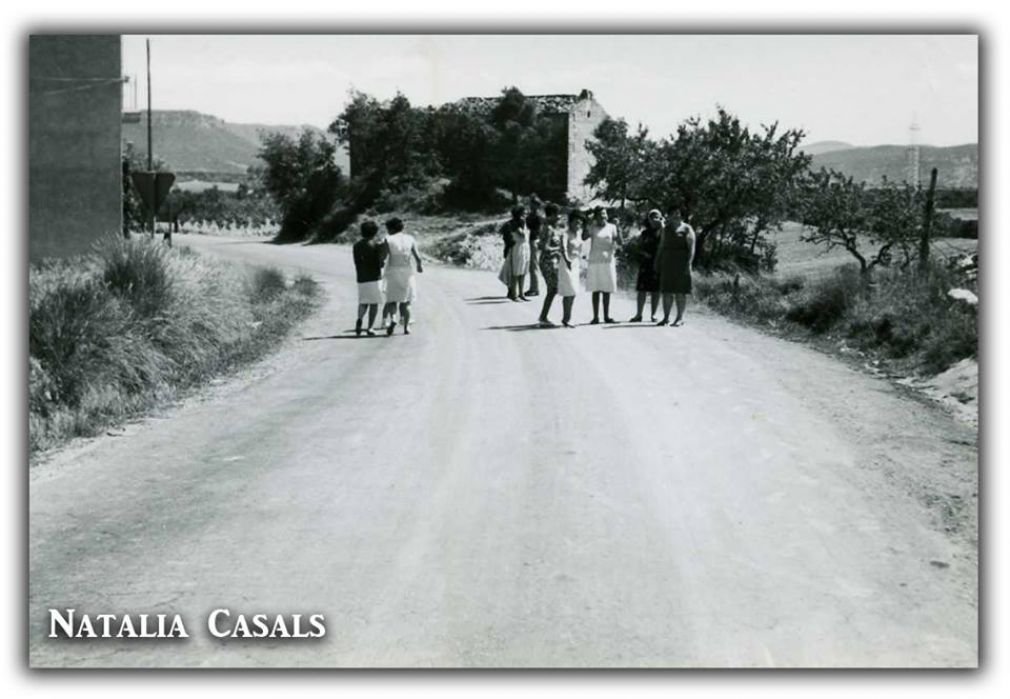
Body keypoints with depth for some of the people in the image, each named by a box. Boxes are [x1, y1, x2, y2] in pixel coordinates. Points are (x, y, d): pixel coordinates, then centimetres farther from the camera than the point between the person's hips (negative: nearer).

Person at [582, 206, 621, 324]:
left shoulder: (611, 227, 6)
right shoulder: (592, 227, 2)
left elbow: (619, 241, -5)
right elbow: (583, 237, -17)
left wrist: (617, 228, -16)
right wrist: (590, 223, -18)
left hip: (608, 261, 1)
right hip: (594, 262, -1)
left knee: (607, 290, 3)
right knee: (596, 290, -2)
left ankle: (606, 316, 9)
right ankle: (595, 317, 0)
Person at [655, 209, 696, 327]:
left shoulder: (687, 229, -1)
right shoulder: (666, 229, 15)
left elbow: (691, 247, -7)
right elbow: (661, 246, 17)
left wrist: (689, 263, -17)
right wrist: (657, 262, 10)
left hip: (681, 263, -5)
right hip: (667, 263, 5)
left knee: (680, 291, -3)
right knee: (666, 291, 4)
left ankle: (680, 318, 0)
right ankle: (666, 317, 8)